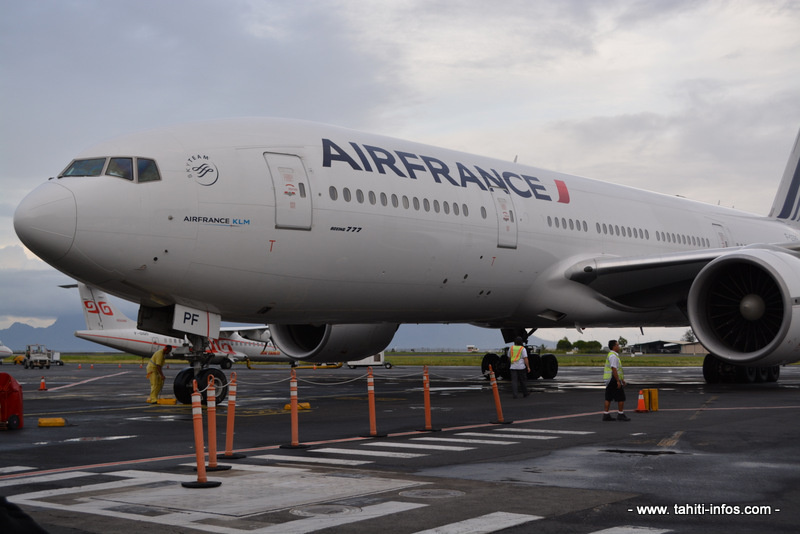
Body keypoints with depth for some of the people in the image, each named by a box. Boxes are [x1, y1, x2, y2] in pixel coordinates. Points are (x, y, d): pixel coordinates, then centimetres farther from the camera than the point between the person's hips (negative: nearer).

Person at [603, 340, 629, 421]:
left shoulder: (612, 355, 18)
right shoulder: (613, 356, -15)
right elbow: (614, 369, -23)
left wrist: (622, 380, 25)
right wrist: (618, 381, -23)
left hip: (609, 380, 10)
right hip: (614, 379, -10)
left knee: (608, 398, 8)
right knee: (621, 398, -3)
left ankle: (606, 415, 7)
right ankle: (620, 415, 1)